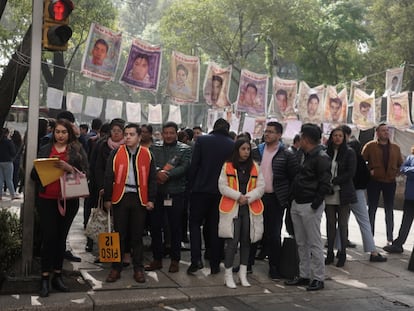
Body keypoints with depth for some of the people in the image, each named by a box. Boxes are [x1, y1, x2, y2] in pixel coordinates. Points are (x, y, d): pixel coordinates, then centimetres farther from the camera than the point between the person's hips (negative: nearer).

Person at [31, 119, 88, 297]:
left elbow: (85, 173, 0)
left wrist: (70, 168, -18)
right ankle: (45, 279, 2)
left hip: (68, 200, 0)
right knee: (49, 237, -4)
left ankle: (57, 275, 18)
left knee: (61, 237, 9)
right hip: (46, 200, 0)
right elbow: (34, 174, 9)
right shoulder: (44, 150, 10)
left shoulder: (77, 150, 6)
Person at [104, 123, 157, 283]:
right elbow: (109, 177, 2)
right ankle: (116, 268, 16)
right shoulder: (116, 153, 1)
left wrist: (151, 199, 1)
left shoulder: (147, 154, 3)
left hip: (139, 198, 0)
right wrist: (107, 198, -1)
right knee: (119, 234, 6)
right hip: (120, 197, 0)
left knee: (137, 235, 7)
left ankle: (138, 268, 16)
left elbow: (152, 179, 5)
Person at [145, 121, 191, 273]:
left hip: (176, 193, -2)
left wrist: (167, 174, -21)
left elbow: (184, 167, -10)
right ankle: (157, 259, 19)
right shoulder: (154, 148, 11)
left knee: (175, 228, 4)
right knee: (155, 226, 7)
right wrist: (158, 172, -22)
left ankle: (175, 260, 15)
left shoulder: (185, 149, 4)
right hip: (157, 192, 3)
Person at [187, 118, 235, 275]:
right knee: (215, 226, 11)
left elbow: (194, 165, -6)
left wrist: (190, 185, 2)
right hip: (221, 192, 2)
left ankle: (196, 259, -5)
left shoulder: (202, 140, -2)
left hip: (201, 189, -2)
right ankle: (215, 265, 13)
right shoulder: (233, 145, 1)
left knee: (195, 223, 10)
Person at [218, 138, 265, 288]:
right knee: (232, 241, -6)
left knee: (246, 241, 8)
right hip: (232, 208, -3)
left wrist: (248, 197, -12)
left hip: (250, 208, 3)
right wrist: (238, 196, -14)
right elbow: (222, 187, -3)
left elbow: (261, 187, 4)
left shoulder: (255, 167, 9)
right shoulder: (227, 166, 2)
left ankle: (243, 273, 18)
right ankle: (228, 274, 2)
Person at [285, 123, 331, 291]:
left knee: (314, 243, -2)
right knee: (301, 243, 14)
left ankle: (318, 278, 5)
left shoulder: (321, 157, -13)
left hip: (310, 206, -9)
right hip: (297, 204, 9)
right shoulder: (306, 156, 15)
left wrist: (315, 203, -21)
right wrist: (294, 198, 15)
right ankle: (304, 275, 23)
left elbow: (325, 184, -19)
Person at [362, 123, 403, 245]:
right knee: (372, 209, 5)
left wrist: (396, 173, -1)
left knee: (389, 211, 8)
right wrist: (369, 171, -14)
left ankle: (390, 238, 16)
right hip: (374, 182, -3)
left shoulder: (395, 148, 8)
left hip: (390, 182, 3)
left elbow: (400, 164, 15)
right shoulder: (370, 146, -3)